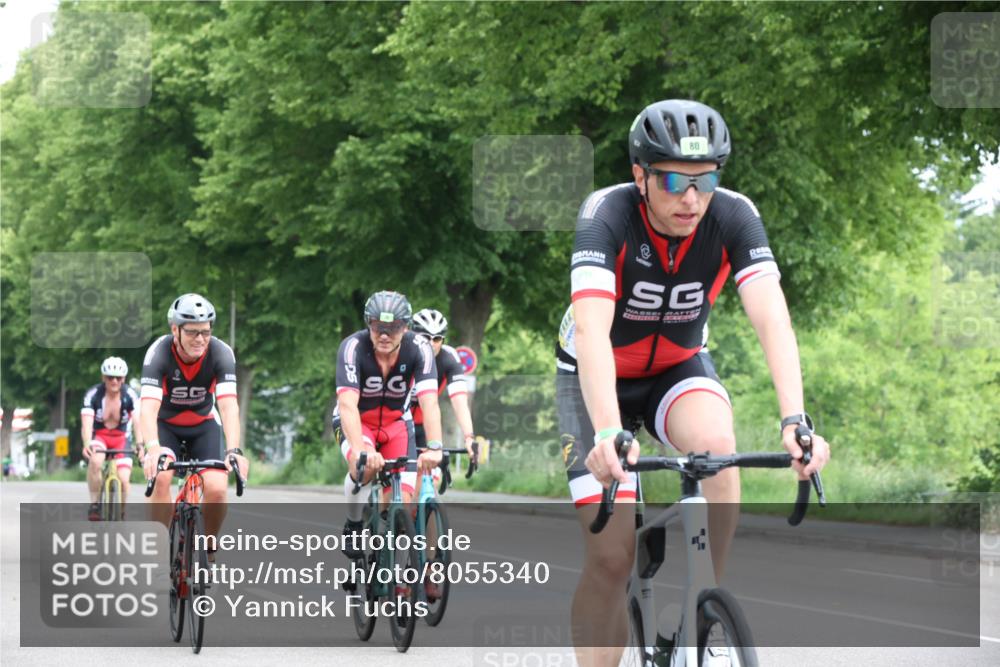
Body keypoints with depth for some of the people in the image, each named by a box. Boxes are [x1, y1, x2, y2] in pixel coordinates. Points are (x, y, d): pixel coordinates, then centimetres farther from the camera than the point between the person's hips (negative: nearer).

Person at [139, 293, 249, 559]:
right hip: (165, 424, -1)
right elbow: (148, 408, -40)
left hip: (203, 425, 1)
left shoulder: (221, 353, -25)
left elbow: (229, 405, -34)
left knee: (216, 489, -19)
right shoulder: (159, 353, -29)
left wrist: (234, 451, -49)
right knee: (161, 477, -29)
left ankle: (208, 550, 6)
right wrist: (152, 448, -57)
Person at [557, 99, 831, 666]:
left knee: (717, 444, -32)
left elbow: (772, 319, -32)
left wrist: (795, 421, -47)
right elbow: (591, 330, -41)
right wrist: (608, 433, -56)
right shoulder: (607, 214, -29)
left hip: (680, 368, 2)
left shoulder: (734, 217, -22)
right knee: (612, 555, -13)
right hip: (599, 379, -2)